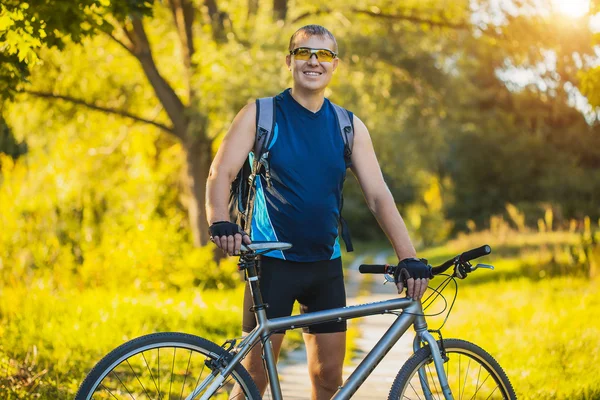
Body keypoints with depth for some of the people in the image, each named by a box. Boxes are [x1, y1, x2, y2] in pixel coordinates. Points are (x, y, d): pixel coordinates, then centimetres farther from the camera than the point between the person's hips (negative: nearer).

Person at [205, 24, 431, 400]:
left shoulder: (349, 126, 5)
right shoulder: (260, 115, -3)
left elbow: (379, 194, 0)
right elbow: (221, 174, -11)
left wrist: (409, 257, -12)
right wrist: (221, 223, -32)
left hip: (326, 264, 3)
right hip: (273, 261, -3)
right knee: (256, 370, -2)